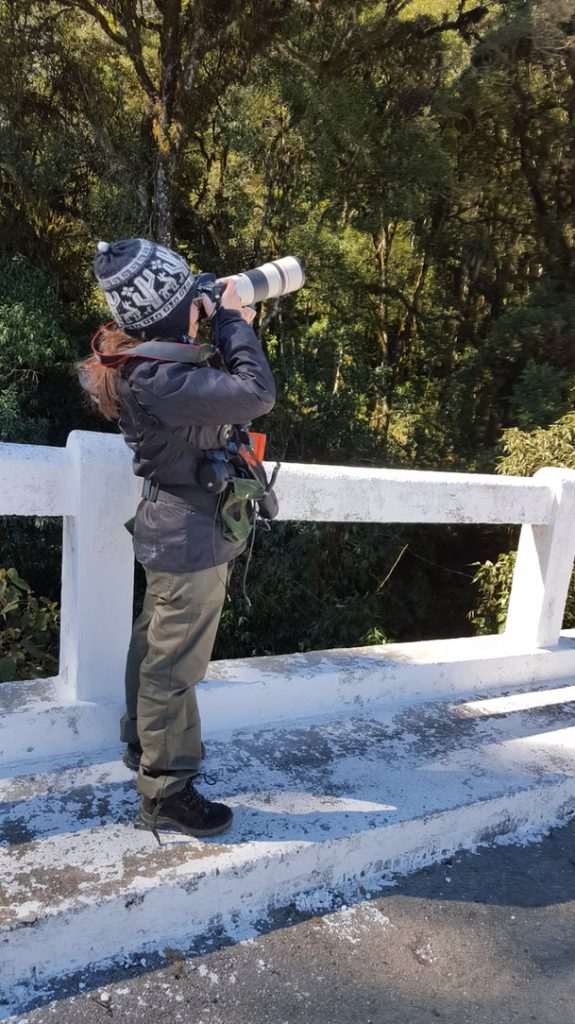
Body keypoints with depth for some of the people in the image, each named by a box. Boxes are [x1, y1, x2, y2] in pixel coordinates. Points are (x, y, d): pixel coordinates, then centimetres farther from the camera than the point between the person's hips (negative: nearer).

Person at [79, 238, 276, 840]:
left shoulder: (146, 358, 3)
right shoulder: (156, 377, -27)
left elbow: (219, 382, 16)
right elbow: (256, 395, -29)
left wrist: (231, 325, 4)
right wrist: (234, 322, -16)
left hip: (174, 529, 10)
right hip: (192, 535, -10)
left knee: (155, 645, 23)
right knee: (174, 666, 2)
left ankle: (144, 744, 42)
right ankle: (165, 793, 18)